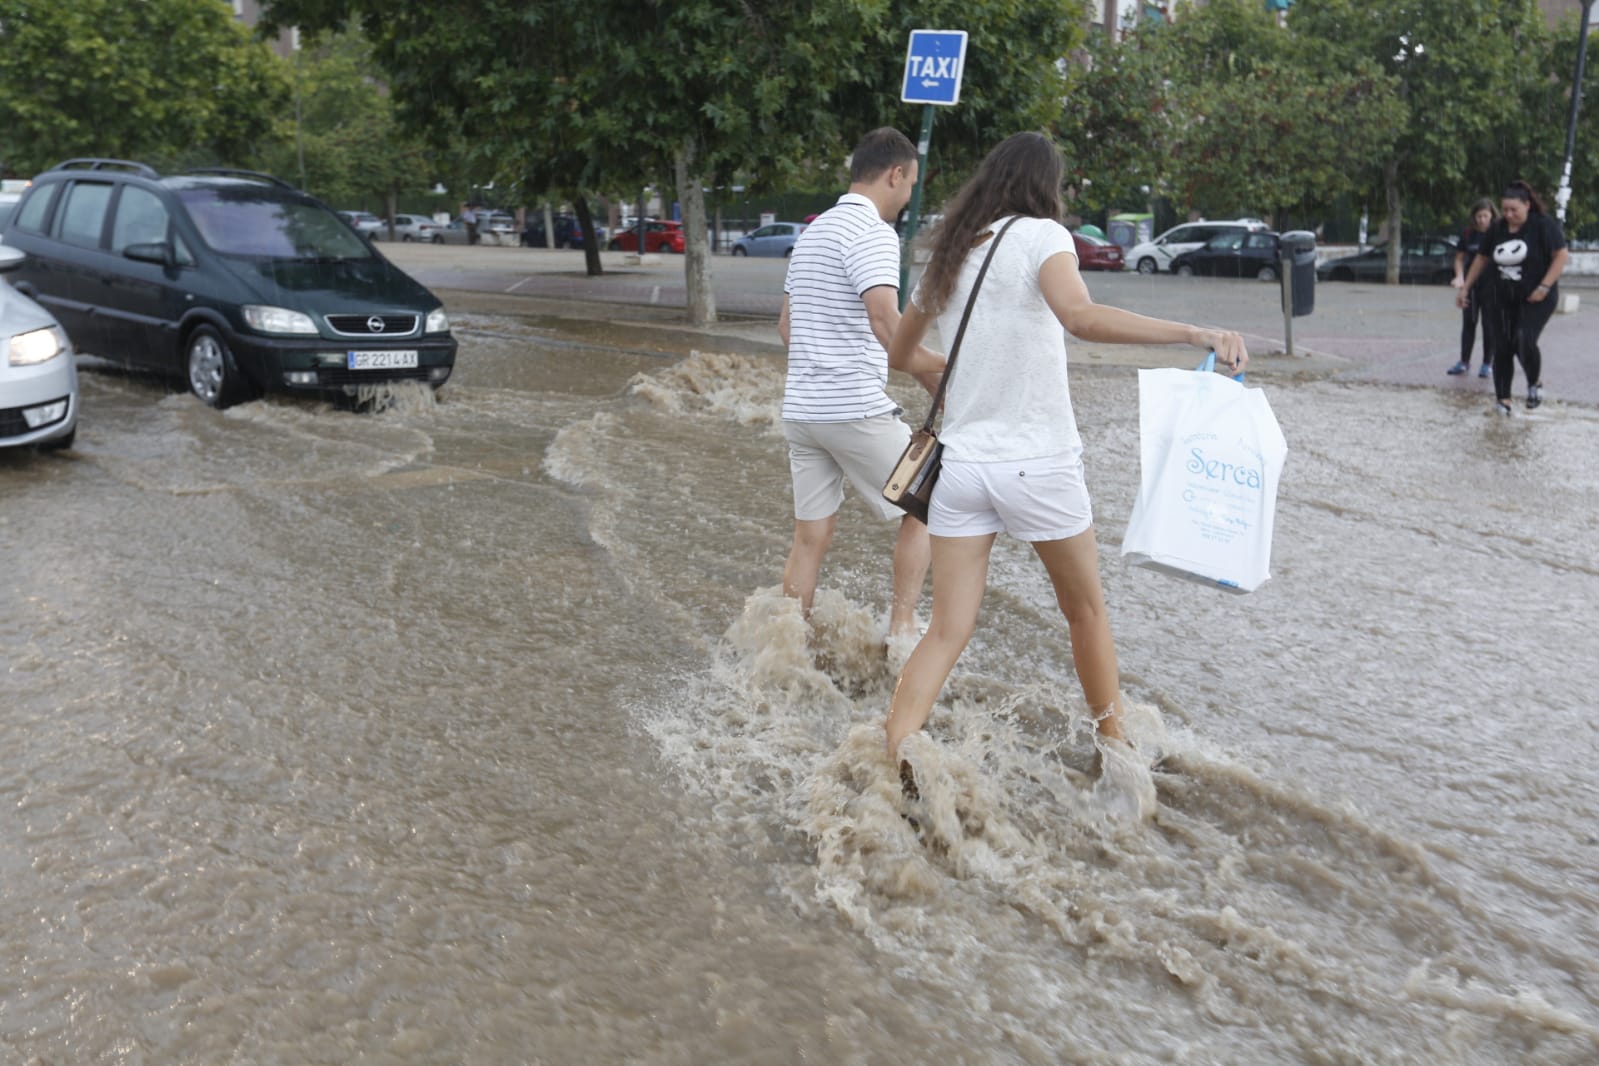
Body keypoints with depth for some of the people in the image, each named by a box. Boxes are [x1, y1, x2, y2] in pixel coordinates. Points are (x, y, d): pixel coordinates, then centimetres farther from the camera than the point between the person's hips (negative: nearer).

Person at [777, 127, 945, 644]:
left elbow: (786, 326, 23)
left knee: (811, 535, 12)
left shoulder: (812, 232, 17)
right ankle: (902, 628, 8)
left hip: (799, 406, 8)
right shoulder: (872, 232, -11)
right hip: (856, 408, -8)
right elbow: (886, 324, -25)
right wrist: (934, 369, -17)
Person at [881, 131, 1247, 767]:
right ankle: (1115, 741, 33)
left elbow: (896, 352, 24)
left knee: (947, 632, 5)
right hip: (1037, 465, -4)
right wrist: (1194, 334, -36)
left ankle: (893, 766, -7)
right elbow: (1082, 318, -29)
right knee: (1085, 609, 17)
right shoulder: (1039, 235, -7)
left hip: (960, 465, 5)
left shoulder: (949, 255, 11)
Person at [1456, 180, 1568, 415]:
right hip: (1503, 300, 5)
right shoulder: (1496, 229, 4)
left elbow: (1562, 255, -12)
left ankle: (1535, 383, 7)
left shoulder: (1544, 225, -10)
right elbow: (1482, 259, 16)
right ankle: (1502, 398, 10)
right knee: (1502, 348, 1)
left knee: (1524, 342, -20)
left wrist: (1544, 287, -19)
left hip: (1535, 299, -5)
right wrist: (1465, 287, 14)